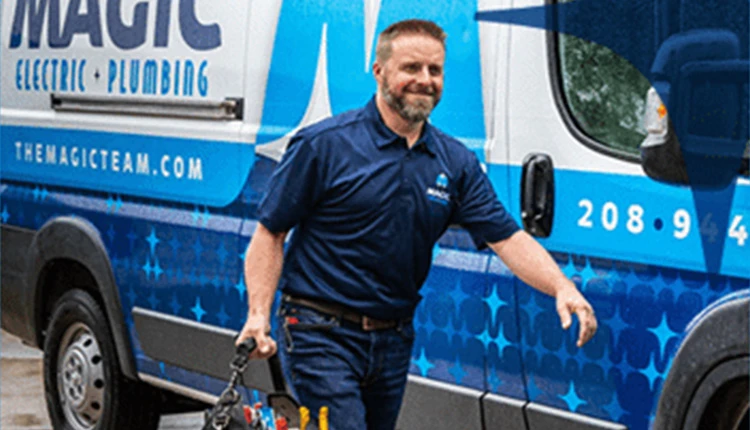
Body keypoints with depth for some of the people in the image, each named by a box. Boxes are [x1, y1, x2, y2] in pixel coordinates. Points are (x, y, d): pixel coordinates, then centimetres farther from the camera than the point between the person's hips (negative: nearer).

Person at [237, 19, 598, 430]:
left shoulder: (456, 163, 4)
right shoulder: (323, 144, -8)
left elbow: (508, 238, -1)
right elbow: (270, 233, -6)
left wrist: (563, 288, -18)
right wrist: (259, 314, -17)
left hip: (394, 341, 6)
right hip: (321, 335, -5)